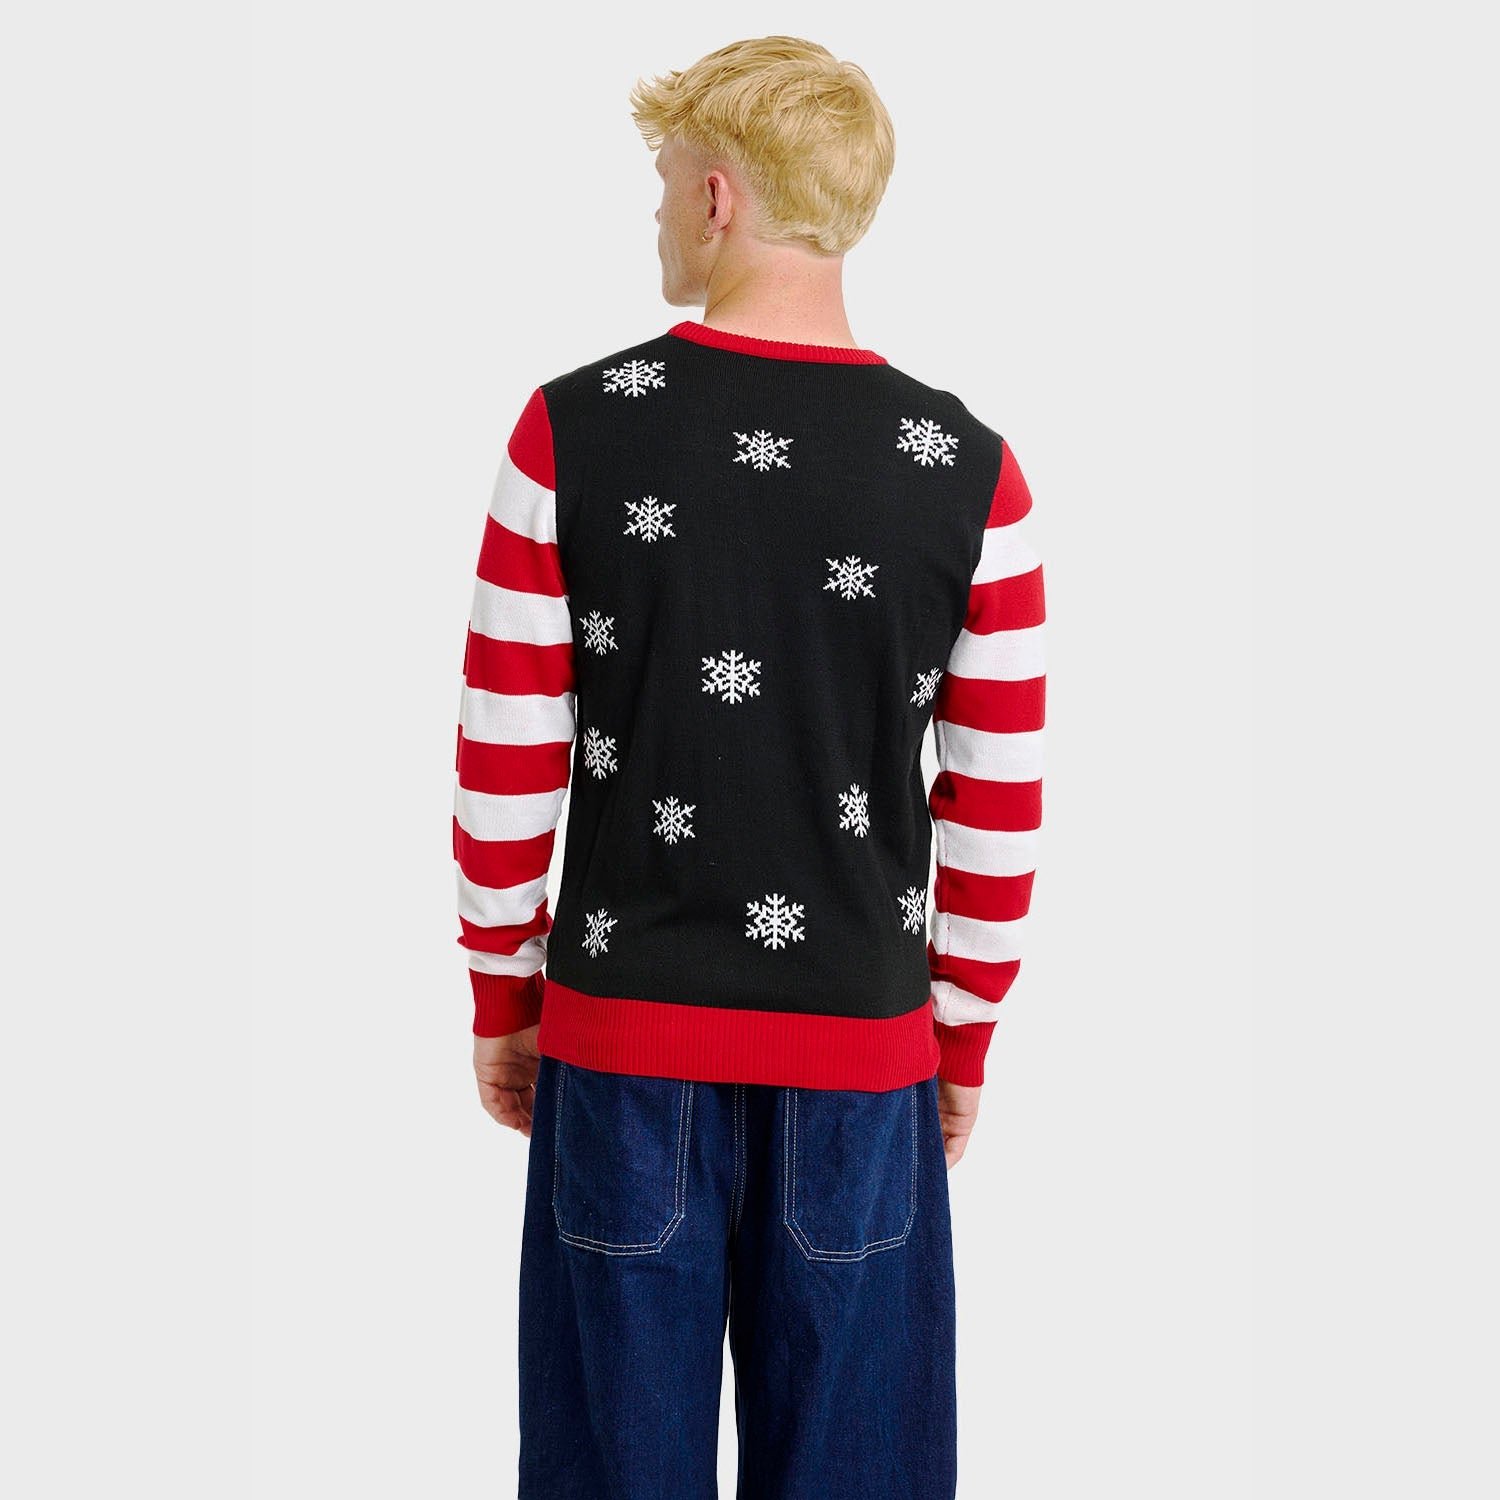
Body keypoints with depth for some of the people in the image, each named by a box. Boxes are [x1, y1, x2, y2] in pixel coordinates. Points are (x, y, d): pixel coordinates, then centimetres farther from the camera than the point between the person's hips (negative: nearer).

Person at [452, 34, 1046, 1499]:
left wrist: (504, 999, 7)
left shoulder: (570, 431, -8)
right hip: (862, 1047, 1)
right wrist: (963, 1041, 10)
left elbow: (507, 765, -6)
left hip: (623, 1034, 0)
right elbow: (999, 814, -3)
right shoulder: (972, 475, -6)